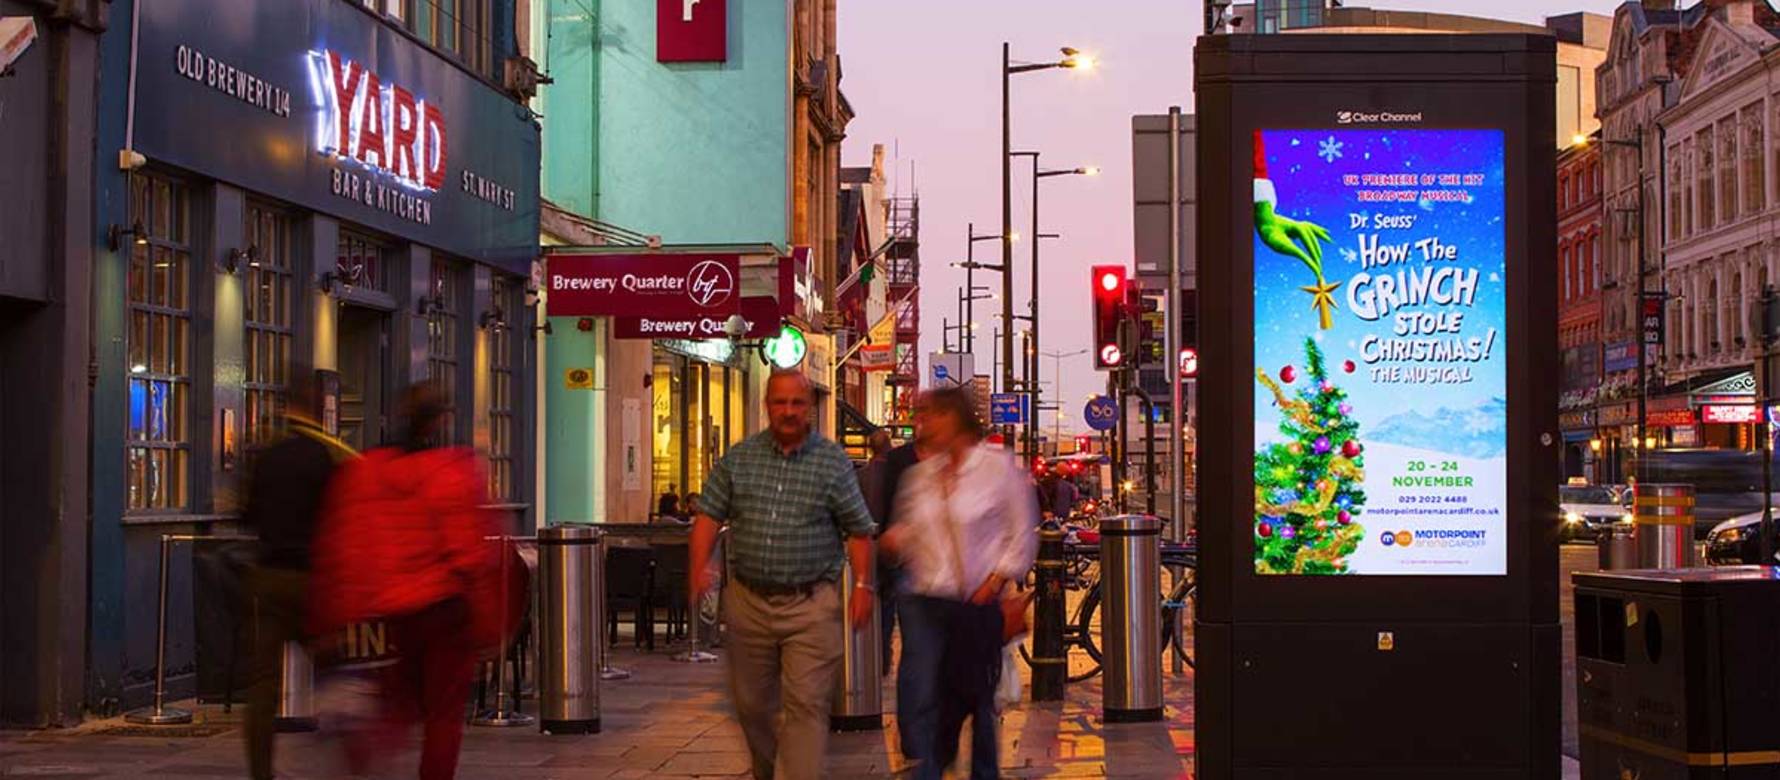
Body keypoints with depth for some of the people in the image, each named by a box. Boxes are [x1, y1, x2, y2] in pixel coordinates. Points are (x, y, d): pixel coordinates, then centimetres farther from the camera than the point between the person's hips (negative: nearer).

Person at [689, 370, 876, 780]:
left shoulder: (833, 462, 0)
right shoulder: (739, 458, 5)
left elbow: (858, 530, 3)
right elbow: (709, 515, 4)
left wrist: (862, 584, -7)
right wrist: (700, 568, -11)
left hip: (811, 606, -3)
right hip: (749, 601, 3)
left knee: (807, 706, -9)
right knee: (752, 703, 15)